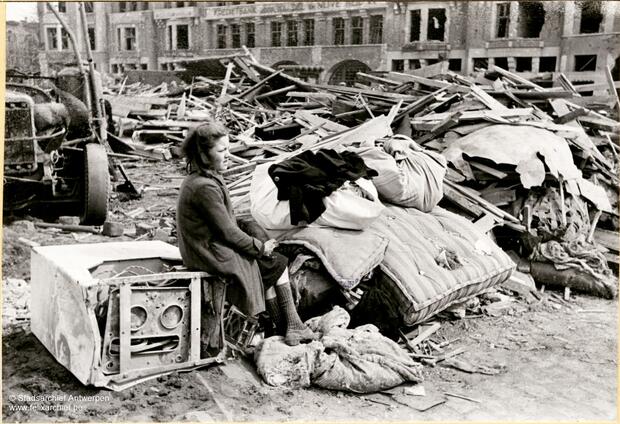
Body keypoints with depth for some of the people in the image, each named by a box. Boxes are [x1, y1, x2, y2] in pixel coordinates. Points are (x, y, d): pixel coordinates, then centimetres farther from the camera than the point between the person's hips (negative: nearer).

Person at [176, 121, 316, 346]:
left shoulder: (195, 179, 7)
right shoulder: (206, 187, -26)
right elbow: (228, 232, -21)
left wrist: (255, 243, 9)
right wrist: (260, 247, -8)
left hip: (203, 250, 9)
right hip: (215, 257, -9)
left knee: (267, 269, 13)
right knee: (278, 264, 5)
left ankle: (285, 328, 16)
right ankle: (293, 327, 18)